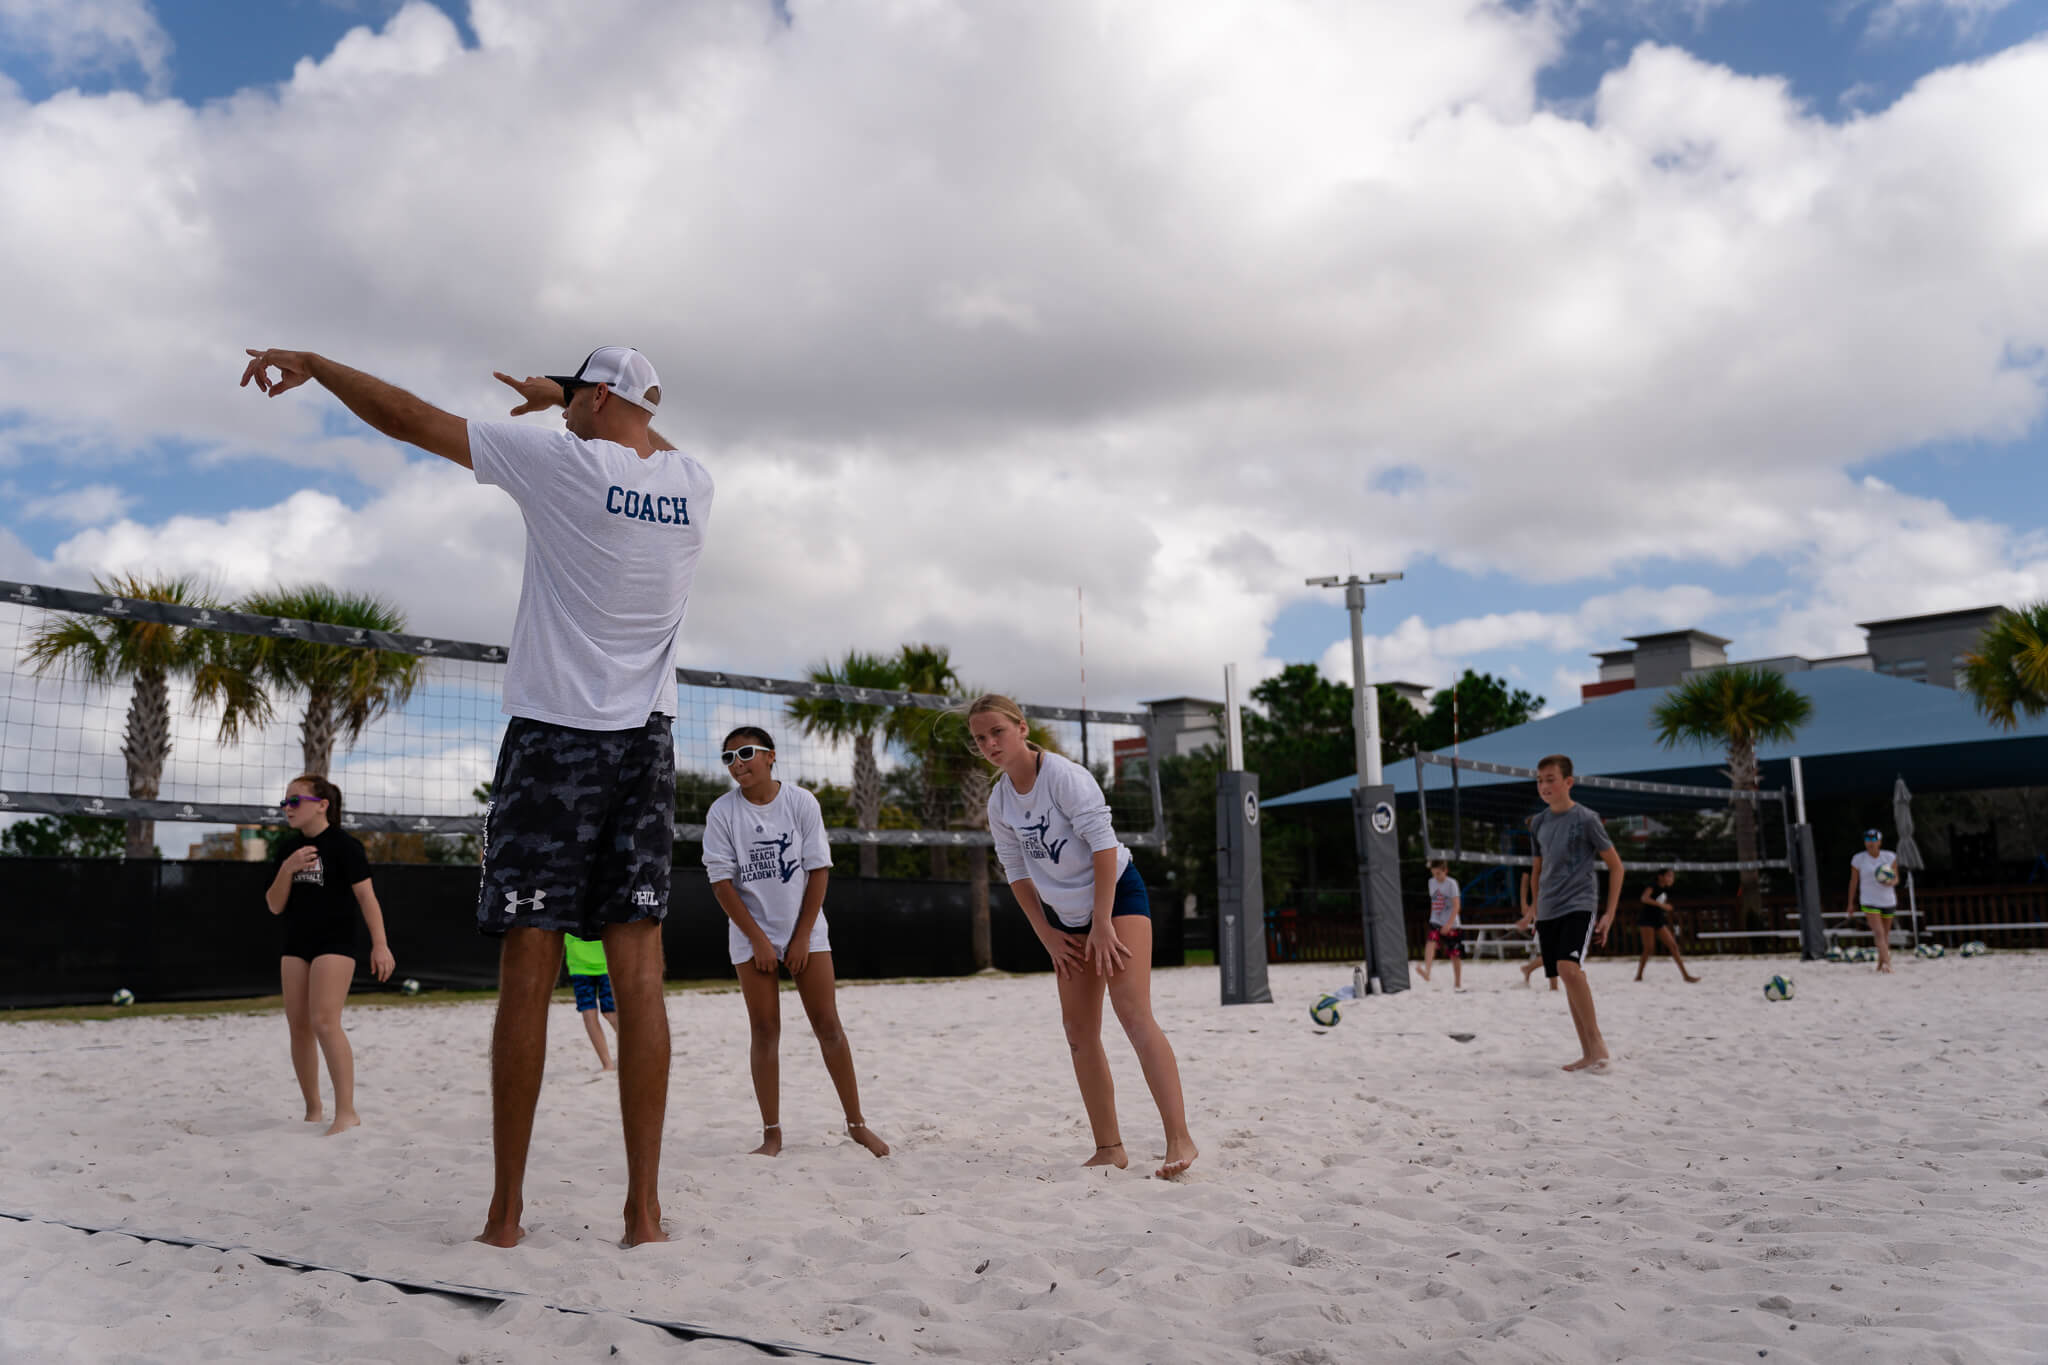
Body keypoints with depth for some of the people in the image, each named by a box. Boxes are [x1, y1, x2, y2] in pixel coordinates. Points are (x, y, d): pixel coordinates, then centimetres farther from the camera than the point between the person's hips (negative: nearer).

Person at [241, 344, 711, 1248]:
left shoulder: (562, 459, -6)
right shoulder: (693, 483, 8)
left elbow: (410, 419, 3)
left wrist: (311, 364, 19)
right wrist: (558, 396, 43)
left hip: (554, 737, -4)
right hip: (647, 744, 4)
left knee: (529, 975, 0)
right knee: (640, 975, 1)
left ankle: (506, 1209, 6)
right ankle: (644, 1206, 3)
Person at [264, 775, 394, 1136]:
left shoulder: (344, 844, -8)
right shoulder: (287, 848, 10)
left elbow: (366, 895, -11)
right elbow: (274, 905, 8)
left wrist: (380, 944, -17)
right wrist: (287, 869, -10)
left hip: (335, 943, -7)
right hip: (295, 945, 7)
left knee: (324, 1022, -16)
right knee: (299, 1026, 6)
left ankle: (346, 1112, -13)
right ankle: (313, 1112, 17)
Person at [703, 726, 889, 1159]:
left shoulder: (801, 802, -6)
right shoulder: (722, 812, -6)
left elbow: (819, 870, -5)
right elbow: (721, 880, -6)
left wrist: (802, 936, -8)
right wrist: (758, 939, -11)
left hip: (805, 931, 0)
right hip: (751, 934, 0)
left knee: (828, 1024, 0)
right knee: (764, 1030, 0)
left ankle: (856, 1123, 9)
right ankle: (772, 1134, 7)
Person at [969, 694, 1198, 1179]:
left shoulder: (1063, 775, -18)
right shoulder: (998, 802, 2)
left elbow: (1103, 843, -20)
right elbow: (1017, 872, 9)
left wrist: (1103, 922, -20)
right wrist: (1047, 936, 4)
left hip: (1117, 894, -7)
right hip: (1069, 917, 7)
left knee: (1132, 1011, -20)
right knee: (1078, 1029, 3)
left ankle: (1179, 1140, -22)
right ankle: (1109, 1149, 10)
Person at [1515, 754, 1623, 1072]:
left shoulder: (1585, 819, -5)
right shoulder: (1538, 822, 11)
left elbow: (1615, 865, 0)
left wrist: (1609, 914, -4)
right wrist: (1535, 910, 22)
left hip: (1578, 906, -6)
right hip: (1548, 912, 6)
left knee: (1569, 967, -26)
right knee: (1568, 978, 5)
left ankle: (1596, 1039, -12)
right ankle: (1588, 1053, 12)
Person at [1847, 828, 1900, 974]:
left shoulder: (1890, 857, 0)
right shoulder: (1858, 859, -4)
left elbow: (1896, 878, 4)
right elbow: (1853, 882, 4)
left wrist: (1891, 882, -21)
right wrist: (1851, 903, 8)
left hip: (1888, 900, 3)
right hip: (1869, 902, -3)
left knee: (1886, 933, 12)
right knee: (1879, 933, -16)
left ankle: (1881, 963, 26)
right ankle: (1887, 963, -27)